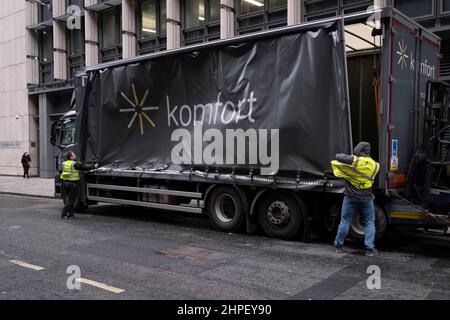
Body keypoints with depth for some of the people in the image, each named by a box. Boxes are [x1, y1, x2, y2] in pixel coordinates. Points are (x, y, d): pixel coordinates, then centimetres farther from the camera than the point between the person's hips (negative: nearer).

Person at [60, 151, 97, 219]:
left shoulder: (64, 163, 10)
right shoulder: (75, 164, -12)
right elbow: (85, 168, -8)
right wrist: (94, 166, 5)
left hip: (65, 183, 7)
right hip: (72, 184, -7)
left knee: (68, 199, 15)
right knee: (71, 200, 0)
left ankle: (70, 214, 16)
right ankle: (63, 214, -3)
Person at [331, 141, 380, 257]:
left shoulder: (354, 161, -12)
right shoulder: (374, 164, 2)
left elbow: (338, 157, -9)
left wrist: (346, 157, 10)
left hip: (351, 197, -2)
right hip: (366, 198, 2)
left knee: (345, 221, 8)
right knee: (369, 223, 9)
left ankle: (338, 246, 17)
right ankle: (370, 249, 2)